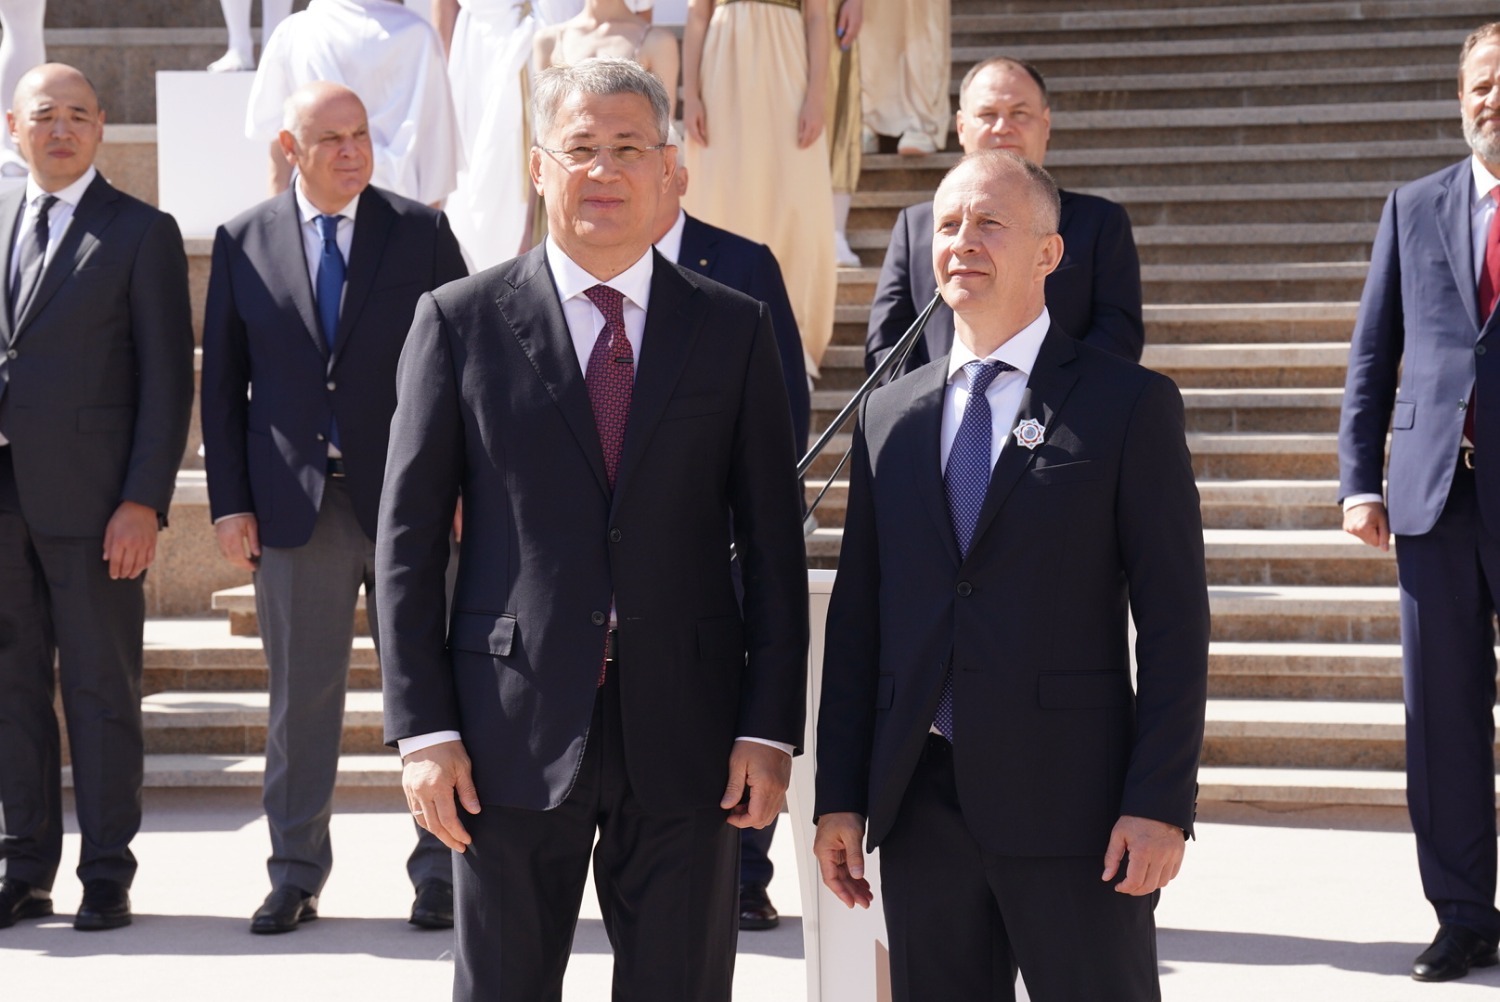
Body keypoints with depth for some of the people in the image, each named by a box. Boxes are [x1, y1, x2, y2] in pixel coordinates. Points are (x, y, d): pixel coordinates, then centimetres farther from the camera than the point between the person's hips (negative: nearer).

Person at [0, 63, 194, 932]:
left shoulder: (142, 233, 0)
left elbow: (168, 378, -4)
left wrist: (145, 501, -12)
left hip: (92, 500, -4)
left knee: (102, 691, 2)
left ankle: (107, 875, 9)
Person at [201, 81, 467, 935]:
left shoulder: (421, 232, 3)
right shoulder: (243, 242, 5)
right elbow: (222, 384, 6)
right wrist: (229, 503, -1)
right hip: (293, 505, 1)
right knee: (301, 697, 7)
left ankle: (440, 872, 15)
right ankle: (296, 875, 17)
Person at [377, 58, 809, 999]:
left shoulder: (737, 329, 6)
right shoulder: (460, 321, 3)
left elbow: (774, 547, 6)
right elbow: (408, 541, 1)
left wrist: (771, 727, -1)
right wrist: (424, 729, -5)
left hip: (686, 735, 1)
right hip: (514, 734, -1)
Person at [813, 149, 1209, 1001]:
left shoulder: (1128, 405, 0)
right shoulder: (889, 415, 13)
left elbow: (1174, 618, -4)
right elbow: (857, 613, 13)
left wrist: (1161, 802, -11)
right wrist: (840, 795, 8)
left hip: (1072, 804, -4)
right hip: (920, 804, 4)